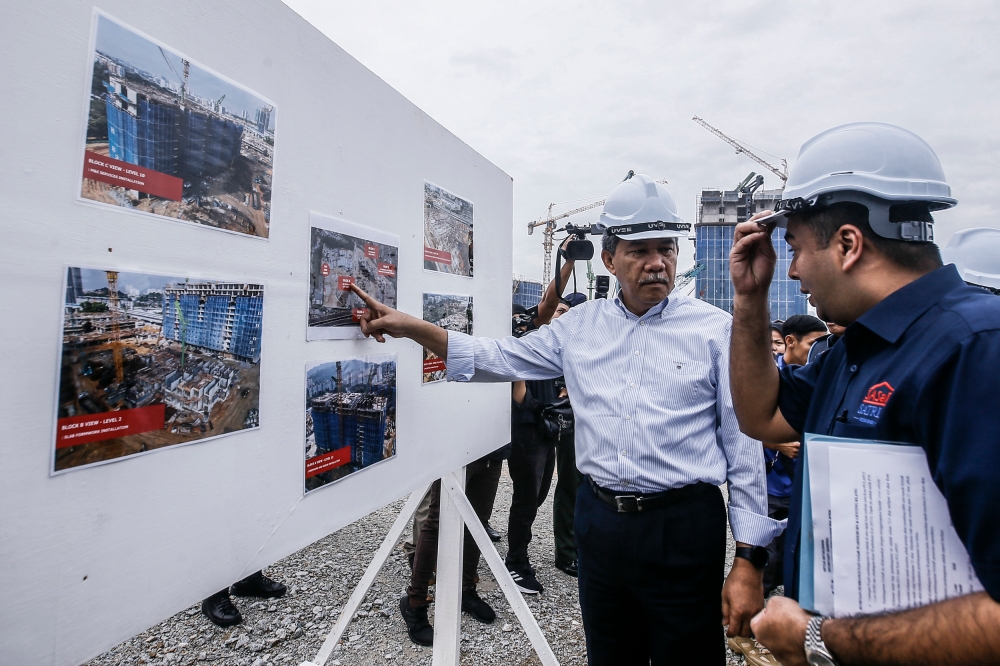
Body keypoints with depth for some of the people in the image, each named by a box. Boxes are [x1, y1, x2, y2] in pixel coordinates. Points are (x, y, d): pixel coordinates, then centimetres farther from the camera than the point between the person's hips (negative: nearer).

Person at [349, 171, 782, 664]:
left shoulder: (715, 329, -5)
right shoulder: (580, 325, 4)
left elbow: (745, 445, -5)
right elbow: (499, 358, 7)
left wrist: (749, 560, -7)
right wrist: (410, 326, -2)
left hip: (682, 529, -3)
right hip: (599, 521, 4)